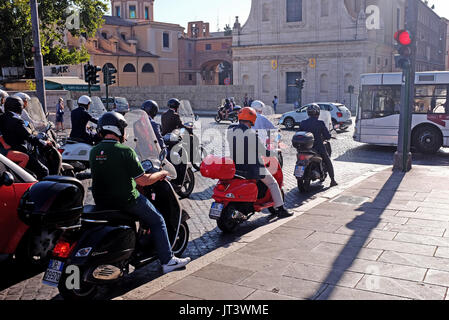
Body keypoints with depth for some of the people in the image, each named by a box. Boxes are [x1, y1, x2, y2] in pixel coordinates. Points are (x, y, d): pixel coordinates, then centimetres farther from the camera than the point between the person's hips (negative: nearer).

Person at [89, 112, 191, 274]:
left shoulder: (93, 152, 2)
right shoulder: (125, 151, -19)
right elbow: (143, 181, -17)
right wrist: (161, 174, 0)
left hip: (101, 202, 7)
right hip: (125, 200, -7)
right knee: (157, 221, 10)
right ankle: (167, 260, 12)